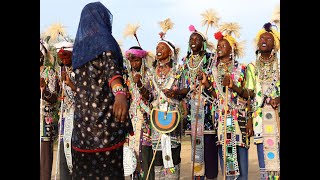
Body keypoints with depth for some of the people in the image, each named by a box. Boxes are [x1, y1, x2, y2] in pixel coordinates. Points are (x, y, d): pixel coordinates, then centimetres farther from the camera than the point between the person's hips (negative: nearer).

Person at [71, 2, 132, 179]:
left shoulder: (79, 45, 13)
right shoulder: (104, 41, -7)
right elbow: (111, 69, -28)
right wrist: (120, 93, -46)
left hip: (82, 115, 7)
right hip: (104, 116, -7)